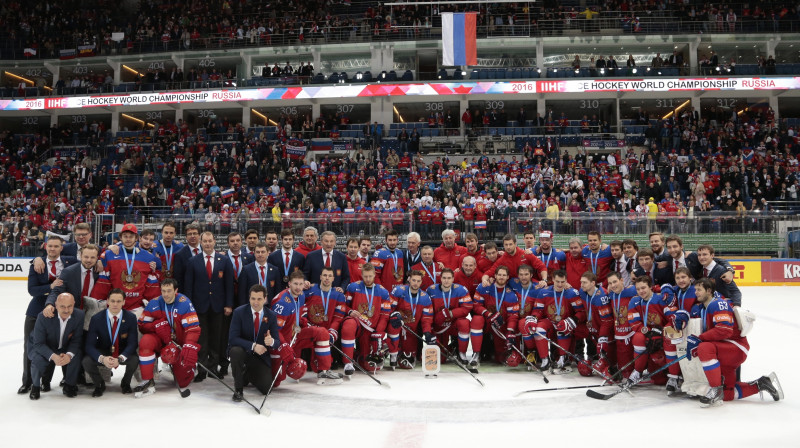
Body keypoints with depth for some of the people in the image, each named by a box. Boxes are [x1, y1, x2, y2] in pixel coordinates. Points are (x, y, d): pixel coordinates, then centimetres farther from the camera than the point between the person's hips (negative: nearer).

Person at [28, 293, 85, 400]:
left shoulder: (79, 316, -21)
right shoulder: (43, 317, -26)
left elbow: (77, 341, -14)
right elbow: (38, 343, -24)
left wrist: (69, 355, -36)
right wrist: (53, 356, -42)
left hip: (64, 349, 2)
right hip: (42, 348, -1)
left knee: (76, 356, -27)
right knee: (38, 360, -32)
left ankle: (69, 385, -1)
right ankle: (35, 386, 1)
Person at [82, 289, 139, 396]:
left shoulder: (131, 317, -13)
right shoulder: (96, 318, -12)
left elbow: (133, 343, -15)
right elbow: (89, 345, -16)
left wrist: (120, 358, -34)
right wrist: (102, 358, -36)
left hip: (123, 353, -1)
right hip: (102, 353, 1)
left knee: (135, 360, -32)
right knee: (86, 361, -28)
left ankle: (125, 383, 3)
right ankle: (99, 385, 4)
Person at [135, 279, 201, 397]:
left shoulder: (184, 303, -17)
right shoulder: (154, 303, -6)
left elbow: (193, 328, -22)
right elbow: (142, 325, 0)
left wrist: (189, 346, -38)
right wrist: (156, 325, -20)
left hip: (180, 343, -2)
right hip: (160, 341, 2)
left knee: (183, 382, -7)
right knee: (146, 341, -32)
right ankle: (148, 382, -21)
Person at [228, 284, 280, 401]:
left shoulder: (271, 316, -5)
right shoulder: (239, 312, -13)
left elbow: (277, 341, -6)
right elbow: (233, 338, -20)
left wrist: (271, 342, -32)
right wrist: (253, 346, -33)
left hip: (261, 356, 2)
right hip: (242, 350, -2)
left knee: (266, 389, -9)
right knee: (236, 351, -38)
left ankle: (248, 375, 26)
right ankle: (238, 389, -16)